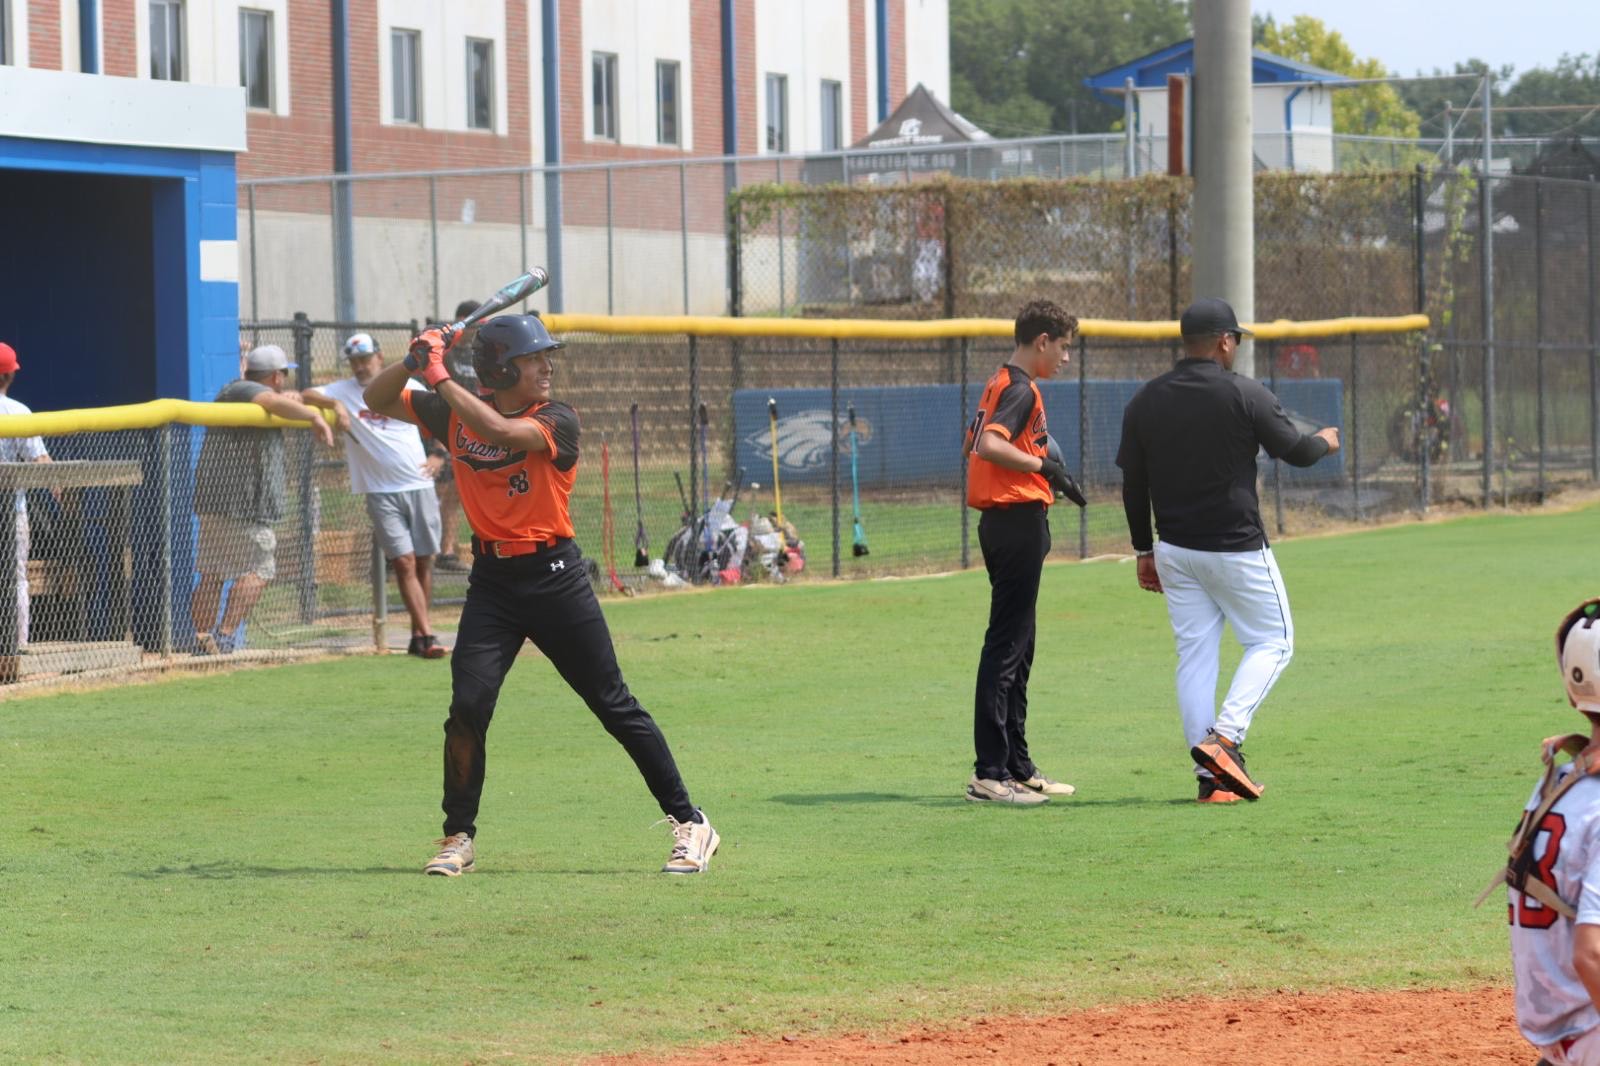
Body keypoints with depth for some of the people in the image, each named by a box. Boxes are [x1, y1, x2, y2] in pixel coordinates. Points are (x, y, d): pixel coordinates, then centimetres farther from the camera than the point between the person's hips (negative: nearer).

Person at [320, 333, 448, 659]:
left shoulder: (409, 387, 5)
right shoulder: (342, 392, 2)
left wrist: (440, 457, -1)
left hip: (419, 487, 2)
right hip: (381, 493, -2)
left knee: (423, 561, 6)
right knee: (404, 562, -10)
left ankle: (418, 636, 16)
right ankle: (427, 635, -13)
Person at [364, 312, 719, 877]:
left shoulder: (558, 421, -9)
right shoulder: (455, 412, 4)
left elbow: (502, 432, -28)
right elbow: (377, 400, 10)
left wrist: (441, 378, -24)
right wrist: (414, 361, -9)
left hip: (555, 577, -3)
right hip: (492, 581, 3)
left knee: (616, 707, 0)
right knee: (468, 705, -9)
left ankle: (690, 824, 8)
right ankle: (458, 838, 7)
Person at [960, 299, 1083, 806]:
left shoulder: (997, 384, 17)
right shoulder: (1020, 390, -14)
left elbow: (971, 445, 25)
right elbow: (990, 444, -29)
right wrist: (1044, 466, -21)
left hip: (1001, 521, 11)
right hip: (1019, 521, -11)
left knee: (1017, 648, 16)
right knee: (1006, 645, -10)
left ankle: (1017, 767, 22)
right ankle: (990, 774, -10)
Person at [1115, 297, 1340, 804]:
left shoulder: (1145, 401, 3)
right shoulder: (1245, 394, -11)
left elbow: (1132, 484, 6)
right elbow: (1296, 451, -3)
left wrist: (1144, 550, 15)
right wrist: (1326, 440, 20)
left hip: (1174, 550, 5)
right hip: (1236, 548, -5)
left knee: (1194, 653, 8)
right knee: (1272, 641, 9)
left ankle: (1209, 776, 4)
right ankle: (1224, 738, -10)